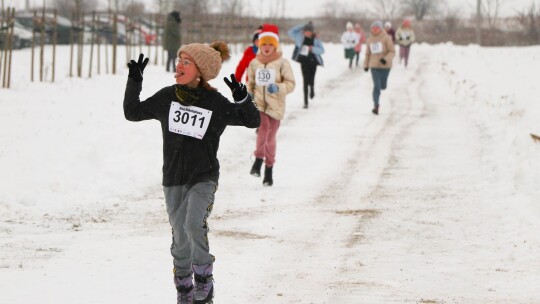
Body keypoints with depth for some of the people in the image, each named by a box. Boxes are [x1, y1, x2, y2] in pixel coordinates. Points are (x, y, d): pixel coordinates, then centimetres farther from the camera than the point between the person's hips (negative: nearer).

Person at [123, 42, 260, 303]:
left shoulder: (217, 104, -8)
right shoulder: (166, 97, 0)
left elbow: (253, 121, -2)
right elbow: (133, 112, 10)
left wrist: (242, 98, -19)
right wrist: (134, 81, -1)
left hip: (203, 178, -3)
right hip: (173, 180, 3)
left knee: (194, 225, -26)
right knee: (180, 240, 8)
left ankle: (204, 282, -9)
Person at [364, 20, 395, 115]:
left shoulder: (386, 38, -7)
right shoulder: (369, 40, 7)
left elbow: (392, 52, -9)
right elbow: (367, 54, 17)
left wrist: (386, 59, -25)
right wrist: (366, 65, 15)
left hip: (385, 66, -2)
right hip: (374, 66, 2)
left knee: (383, 86, 8)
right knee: (376, 86, -8)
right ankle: (376, 106, -5)